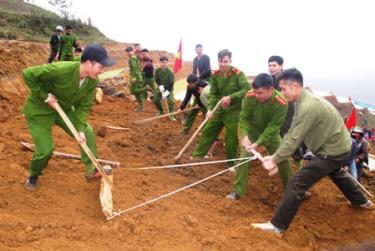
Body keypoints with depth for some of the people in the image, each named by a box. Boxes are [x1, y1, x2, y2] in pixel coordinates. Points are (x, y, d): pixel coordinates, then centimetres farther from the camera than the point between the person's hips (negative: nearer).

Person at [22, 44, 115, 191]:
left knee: (87, 133, 0)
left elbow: (84, 106, -9)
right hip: (39, 110, -6)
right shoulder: (61, 70, -36)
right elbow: (28, 74, -29)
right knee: (46, 149, -7)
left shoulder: (92, 81, -15)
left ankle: (91, 170, 15)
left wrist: (80, 129, -20)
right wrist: (45, 96, -28)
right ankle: (33, 176, 26)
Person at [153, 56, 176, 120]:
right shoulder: (157, 71, -13)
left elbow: (171, 83, -24)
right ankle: (161, 111, 29)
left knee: (171, 101, -21)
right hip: (160, 88, 4)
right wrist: (160, 86, -23)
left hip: (169, 89, -4)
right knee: (155, 100, 6)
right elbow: (157, 80, -7)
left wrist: (167, 92, -28)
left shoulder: (170, 72, -24)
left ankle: (171, 115, -11)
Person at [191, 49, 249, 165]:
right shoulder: (215, 75, -3)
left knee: (231, 137, 2)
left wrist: (231, 97, -31)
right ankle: (198, 154, 31)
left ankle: (231, 163, 21)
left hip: (233, 110, -5)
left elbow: (247, 89, -24)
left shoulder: (238, 74, -19)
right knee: (208, 131, 14)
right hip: (220, 109, 5)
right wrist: (210, 109, -16)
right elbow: (213, 93, -3)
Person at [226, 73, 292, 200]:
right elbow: (243, 118, -18)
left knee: (283, 158, 5)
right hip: (252, 131, 0)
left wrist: (258, 143, -36)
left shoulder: (281, 103, -31)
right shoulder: (249, 96, -28)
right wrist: (244, 136, -34)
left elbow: (273, 126, -28)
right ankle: (238, 191, 2)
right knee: (244, 158, -11)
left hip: (270, 133, 0)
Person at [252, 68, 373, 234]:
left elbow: (294, 140, -31)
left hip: (333, 151, -10)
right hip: (340, 146, 10)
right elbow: (291, 133, 0)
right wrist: (275, 156, -6)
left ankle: (277, 225, -3)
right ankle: (362, 202, 61)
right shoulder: (303, 101, 0)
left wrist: (275, 161, -22)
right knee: (336, 174, 37)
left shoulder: (308, 106, -31)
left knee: (297, 183, -11)